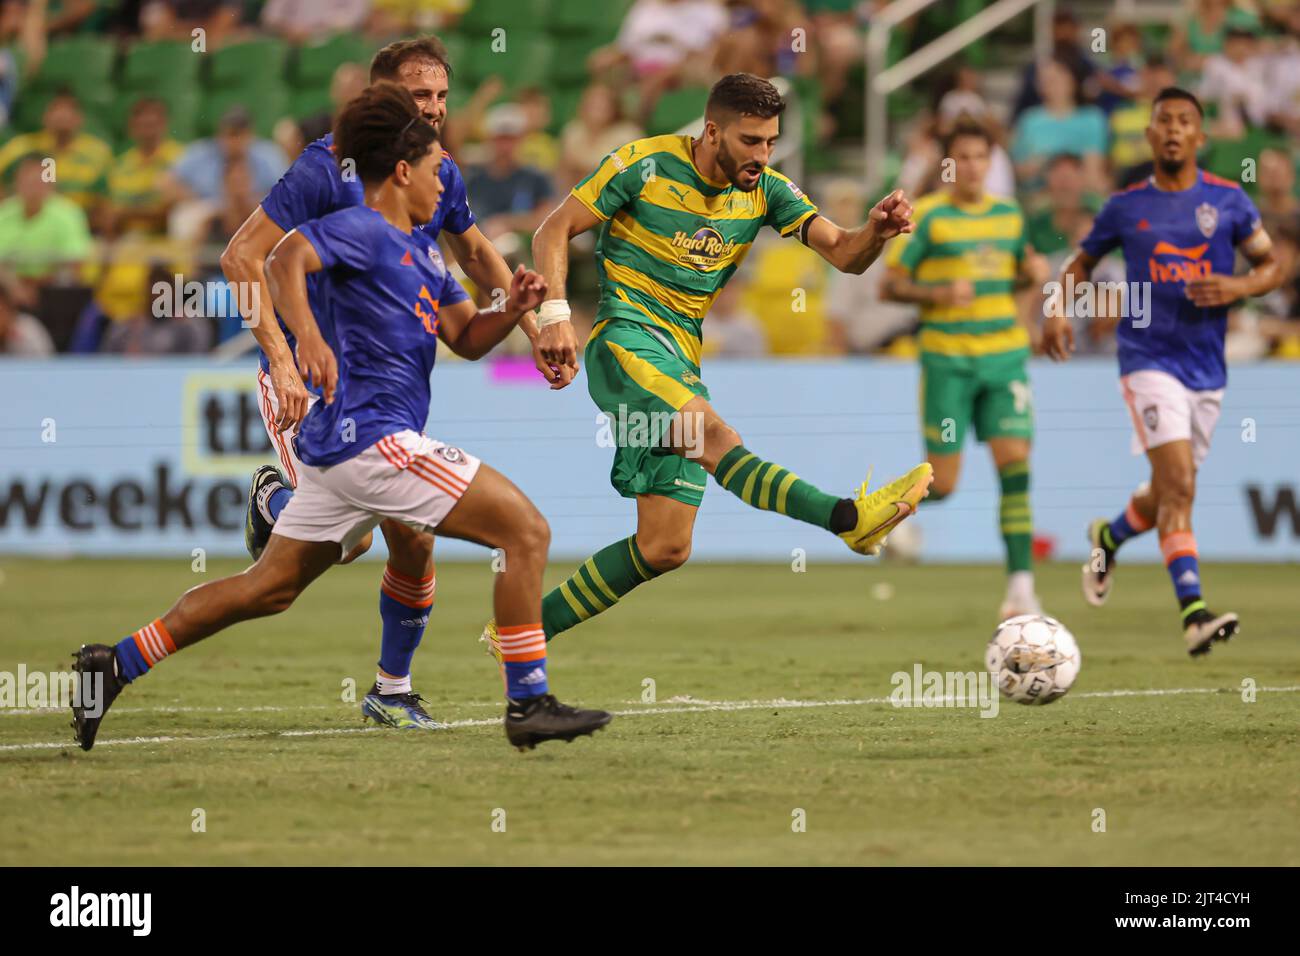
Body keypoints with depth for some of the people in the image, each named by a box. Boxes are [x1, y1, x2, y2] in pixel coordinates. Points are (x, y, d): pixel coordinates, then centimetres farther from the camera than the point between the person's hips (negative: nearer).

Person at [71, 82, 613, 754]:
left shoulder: (420, 248, 22)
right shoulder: (363, 229, -8)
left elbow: (466, 338, 22)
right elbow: (285, 259, -25)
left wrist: (512, 309, 2)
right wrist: (307, 335, -41)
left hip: (344, 444, 10)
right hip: (373, 437, -10)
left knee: (269, 586, 14)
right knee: (527, 531, -10)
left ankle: (115, 666, 15)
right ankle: (529, 704, -10)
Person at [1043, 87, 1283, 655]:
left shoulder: (1228, 201, 4)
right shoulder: (1126, 207, 3)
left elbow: (1272, 266, 8)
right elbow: (1082, 263, 17)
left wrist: (1239, 287, -13)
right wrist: (1059, 308, -1)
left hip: (1207, 368, 3)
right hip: (1149, 360, -3)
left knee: (1170, 492, 14)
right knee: (1178, 484, -20)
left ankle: (1108, 538, 47)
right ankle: (1194, 613, -25)